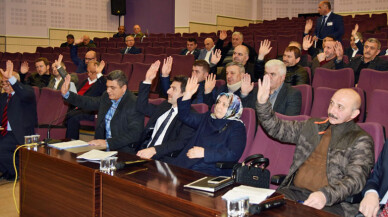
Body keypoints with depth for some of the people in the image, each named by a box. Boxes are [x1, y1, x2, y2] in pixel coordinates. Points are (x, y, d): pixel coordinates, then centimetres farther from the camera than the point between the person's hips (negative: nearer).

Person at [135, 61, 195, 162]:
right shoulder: (165, 106, 19)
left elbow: (180, 143, -17)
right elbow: (142, 107, 26)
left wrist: (153, 150, -27)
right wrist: (147, 81, 18)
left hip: (163, 159, -6)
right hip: (143, 152, 7)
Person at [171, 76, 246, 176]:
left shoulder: (237, 127, 3)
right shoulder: (208, 118, 23)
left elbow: (233, 154, -10)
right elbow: (185, 116, 23)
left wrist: (205, 152, -14)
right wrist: (188, 94, 10)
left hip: (212, 170, -5)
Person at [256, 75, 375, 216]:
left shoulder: (361, 140, 2)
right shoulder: (313, 126, 20)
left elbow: (356, 179, -11)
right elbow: (277, 129, 22)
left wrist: (326, 195, -29)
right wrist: (262, 103, 6)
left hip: (333, 203, -4)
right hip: (293, 192, 4)